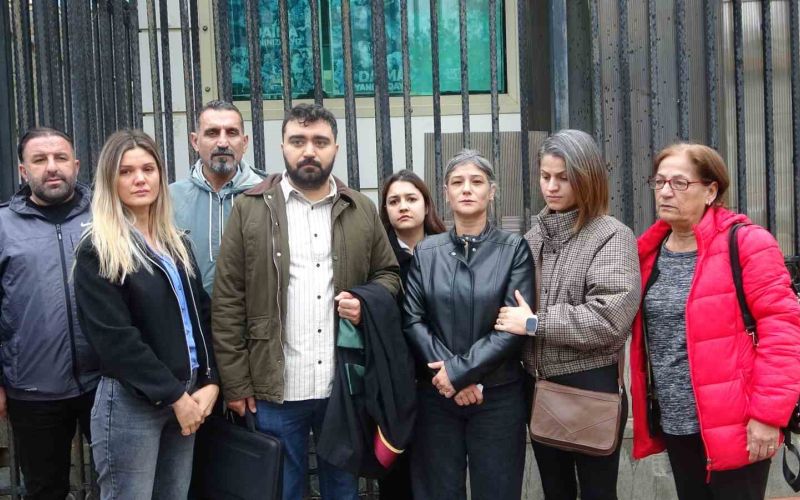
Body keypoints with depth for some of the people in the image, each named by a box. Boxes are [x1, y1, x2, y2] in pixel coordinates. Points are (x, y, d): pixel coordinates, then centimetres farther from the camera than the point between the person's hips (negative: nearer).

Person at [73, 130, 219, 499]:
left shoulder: (176, 243, 12)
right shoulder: (96, 251, -8)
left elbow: (201, 315, 9)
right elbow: (114, 337, -15)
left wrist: (210, 382, -3)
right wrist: (174, 395, -15)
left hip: (187, 397, 6)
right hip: (130, 402, -6)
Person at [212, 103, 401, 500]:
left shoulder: (361, 210, 6)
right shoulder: (250, 209, -2)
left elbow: (389, 273, 16)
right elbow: (228, 301, -3)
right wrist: (236, 383, -6)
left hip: (346, 386, 2)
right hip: (276, 389, -2)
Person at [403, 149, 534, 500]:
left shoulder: (514, 249, -1)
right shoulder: (426, 252, 6)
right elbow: (412, 320, 0)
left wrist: (460, 371, -14)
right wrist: (447, 374, -12)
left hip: (497, 394, -2)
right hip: (436, 394, 2)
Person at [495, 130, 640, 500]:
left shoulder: (612, 237, -10)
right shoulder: (534, 236, 7)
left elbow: (609, 319, -21)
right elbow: (515, 308, 15)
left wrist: (535, 323, -17)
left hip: (591, 386, -5)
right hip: (539, 385, 6)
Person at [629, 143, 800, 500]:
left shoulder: (746, 243, -11)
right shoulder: (650, 251, 8)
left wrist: (768, 413, -17)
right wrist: (648, 410, 11)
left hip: (734, 425, -6)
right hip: (674, 424, 6)